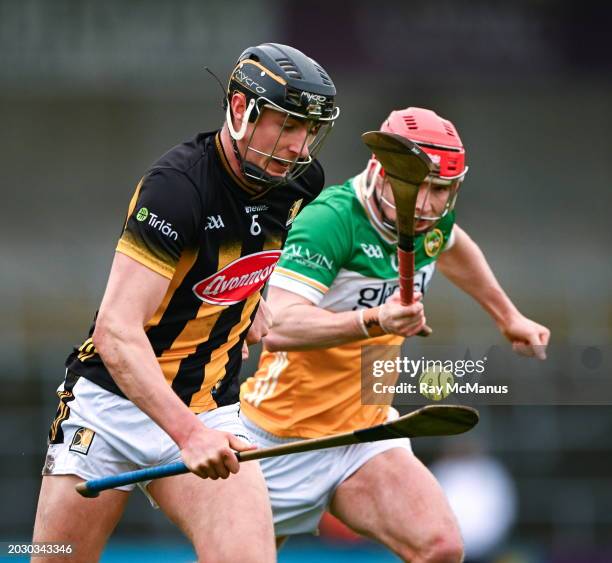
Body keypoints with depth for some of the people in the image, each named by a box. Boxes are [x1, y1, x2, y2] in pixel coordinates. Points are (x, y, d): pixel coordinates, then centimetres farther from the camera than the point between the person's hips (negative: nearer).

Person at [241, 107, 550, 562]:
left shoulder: (430, 218, -3)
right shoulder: (332, 219, -26)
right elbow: (278, 329, -39)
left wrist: (508, 317, 33)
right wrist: (375, 321, -52)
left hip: (366, 430, 5)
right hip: (285, 437, -5)